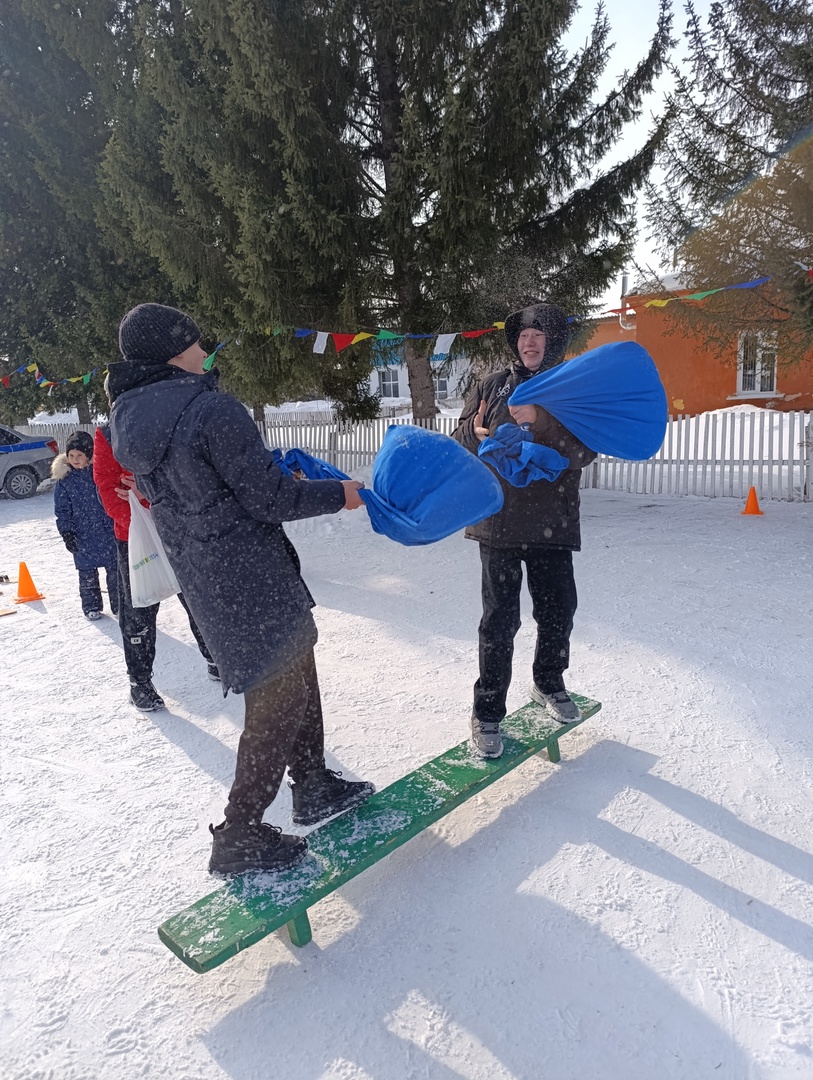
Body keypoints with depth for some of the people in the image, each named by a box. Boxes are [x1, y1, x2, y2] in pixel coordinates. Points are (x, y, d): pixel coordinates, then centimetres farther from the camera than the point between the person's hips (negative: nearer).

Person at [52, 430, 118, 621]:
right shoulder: (64, 478, -3)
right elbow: (62, 509, 1)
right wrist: (66, 533, -6)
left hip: (108, 531, 0)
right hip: (82, 535, 0)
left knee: (115, 569, 7)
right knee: (87, 572, 8)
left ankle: (119, 604, 18)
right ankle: (91, 606, 21)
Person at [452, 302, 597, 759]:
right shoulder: (492, 386, 6)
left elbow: (584, 452, -9)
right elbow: (462, 438, 8)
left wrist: (540, 420, -23)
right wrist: (479, 435, -16)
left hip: (553, 522, 1)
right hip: (499, 520, -1)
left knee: (558, 609, 11)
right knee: (501, 617, -2)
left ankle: (549, 683, 39)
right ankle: (488, 713, 11)